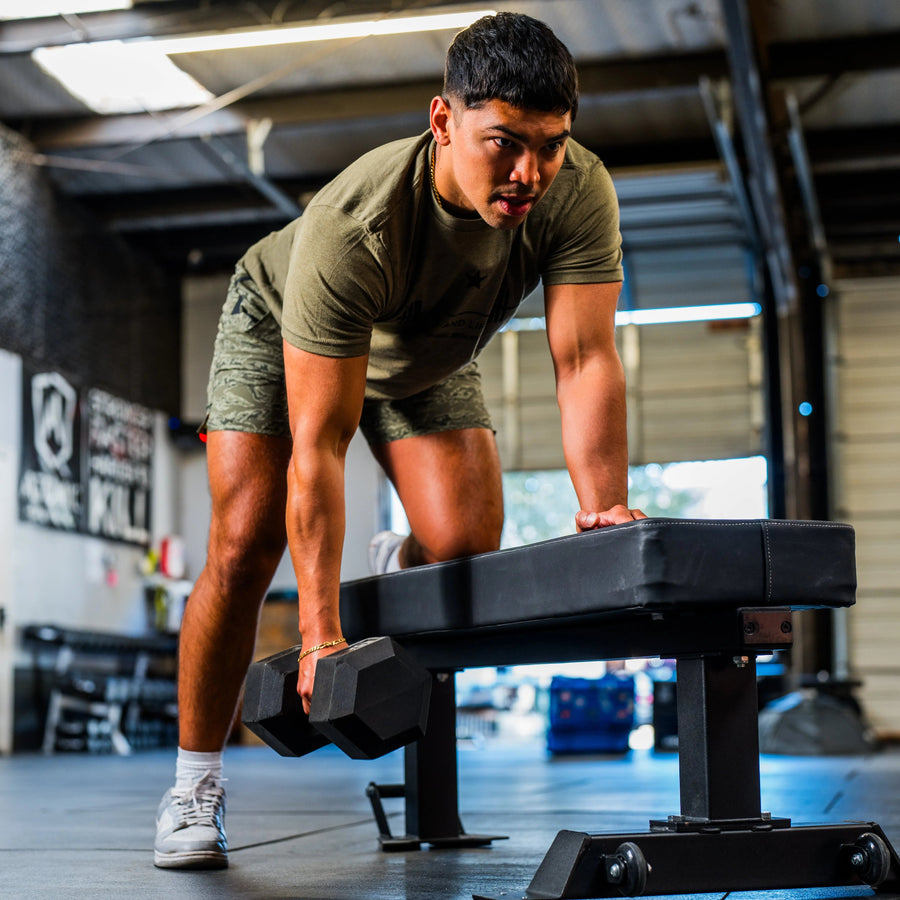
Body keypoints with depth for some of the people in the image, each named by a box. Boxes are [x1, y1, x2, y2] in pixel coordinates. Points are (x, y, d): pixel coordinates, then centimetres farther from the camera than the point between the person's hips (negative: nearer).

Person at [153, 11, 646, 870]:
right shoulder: (351, 225, -43)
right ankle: (194, 783, 6)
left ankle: (388, 573, 22)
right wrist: (320, 634, -40)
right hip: (280, 327, -3)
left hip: (428, 357, 3)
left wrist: (604, 514, -47)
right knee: (242, 554, -13)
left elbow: (585, 359, -32)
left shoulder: (577, 192, -34)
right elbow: (316, 443, -40)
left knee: (466, 547, -16)